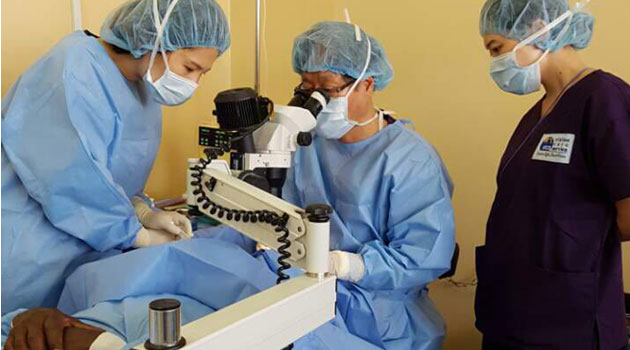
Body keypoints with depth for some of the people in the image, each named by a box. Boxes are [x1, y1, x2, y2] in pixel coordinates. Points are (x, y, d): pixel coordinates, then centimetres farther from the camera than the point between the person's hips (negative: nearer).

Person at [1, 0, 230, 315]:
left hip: (83, 244, 8)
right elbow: (73, 179, -26)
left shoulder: (143, 86, 5)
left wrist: (144, 212, -5)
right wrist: (141, 235, -16)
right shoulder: (76, 70, -22)